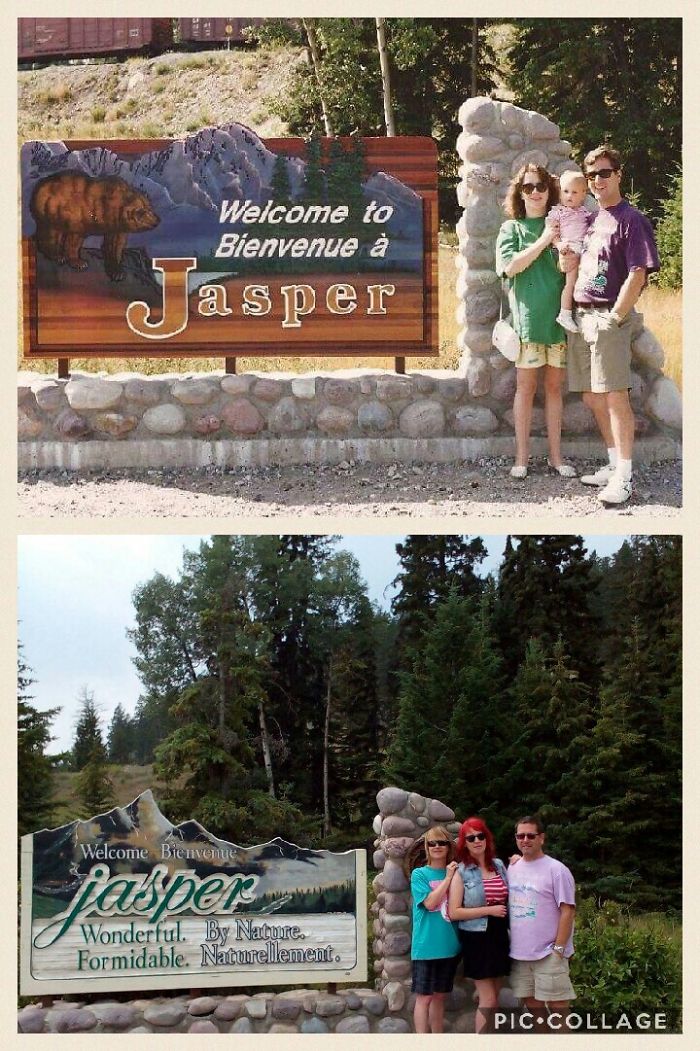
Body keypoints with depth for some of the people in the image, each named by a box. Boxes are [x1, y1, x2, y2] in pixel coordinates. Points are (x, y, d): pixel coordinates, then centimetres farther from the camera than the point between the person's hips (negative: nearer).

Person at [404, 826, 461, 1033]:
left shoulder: (455, 873, 9)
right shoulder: (419, 874, -3)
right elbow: (429, 902, -15)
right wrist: (447, 878, -13)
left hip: (449, 945, 4)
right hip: (426, 945, -4)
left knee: (440, 996, 12)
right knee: (424, 996, -4)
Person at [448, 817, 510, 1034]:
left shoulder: (499, 865, 7)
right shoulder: (461, 872, -7)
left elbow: (509, 898, 22)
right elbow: (454, 912, -13)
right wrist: (489, 910, -17)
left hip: (499, 937, 5)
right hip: (477, 940, -5)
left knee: (493, 998, 10)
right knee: (488, 999, -6)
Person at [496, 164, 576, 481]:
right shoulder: (512, 228, 6)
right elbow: (510, 266, -9)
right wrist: (544, 241, -12)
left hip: (558, 315, 3)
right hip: (527, 315, -2)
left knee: (554, 386, 7)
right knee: (526, 385, -1)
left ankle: (556, 455, 13)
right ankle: (522, 456, 6)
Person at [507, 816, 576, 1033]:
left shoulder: (556, 870, -9)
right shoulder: (513, 869, 11)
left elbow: (567, 911, -11)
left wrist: (559, 948, -14)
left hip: (548, 954, -6)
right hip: (519, 952, 7)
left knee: (556, 1005, -3)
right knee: (532, 1003, 14)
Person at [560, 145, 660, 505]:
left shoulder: (631, 220, -6)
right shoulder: (589, 220, 17)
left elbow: (637, 274, -12)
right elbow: (572, 266, 24)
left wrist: (615, 317, -15)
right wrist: (566, 257, 0)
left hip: (609, 318, -8)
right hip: (581, 317, 8)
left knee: (615, 396, -10)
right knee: (593, 398, 12)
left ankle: (623, 477, -8)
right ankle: (614, 465, 22)